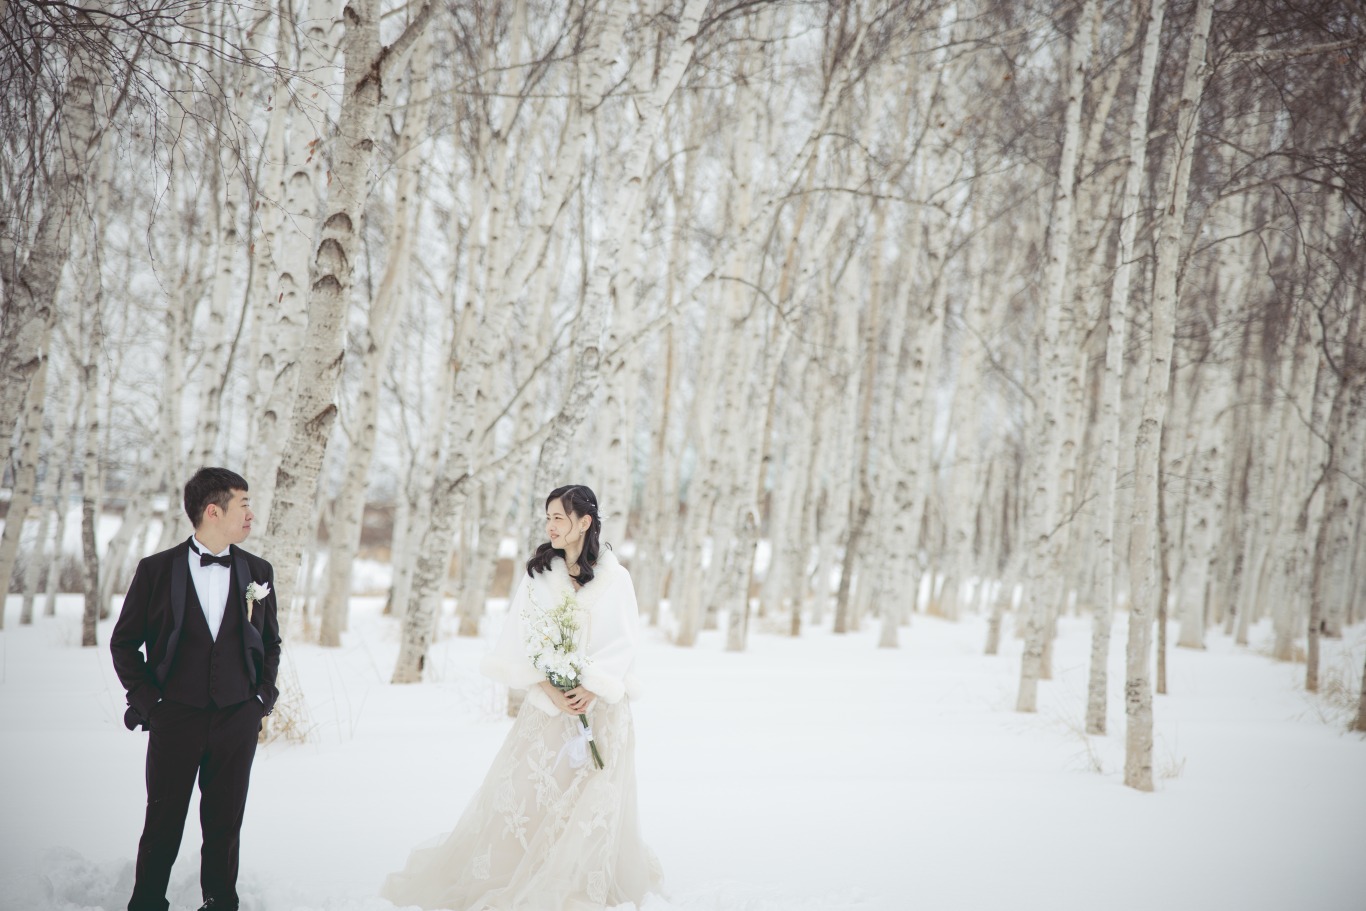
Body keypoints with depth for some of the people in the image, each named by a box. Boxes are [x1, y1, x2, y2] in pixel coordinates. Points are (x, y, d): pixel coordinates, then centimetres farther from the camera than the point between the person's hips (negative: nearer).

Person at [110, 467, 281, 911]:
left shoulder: (257, 571, 6)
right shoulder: (156, 569, -3)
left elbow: (271, 642, 16)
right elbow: (124, 641, 4)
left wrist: (263, 696, 5)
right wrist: (145, 698, -3)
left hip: (238, 719, 2)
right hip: (174, 718, -2)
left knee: (225, 824, 8)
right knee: (163, 824, 5)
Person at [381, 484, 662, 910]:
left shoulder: (614, 577, -1)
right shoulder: (538, 573, 5)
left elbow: (623, 643, -3)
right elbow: (520, 638, -1)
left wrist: (592, 689, -16)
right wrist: (549, 688, -14)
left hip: (600, 706, -1)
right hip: (547, 704, 2)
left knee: (592, 799, -2)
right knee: (522, 790, 0)